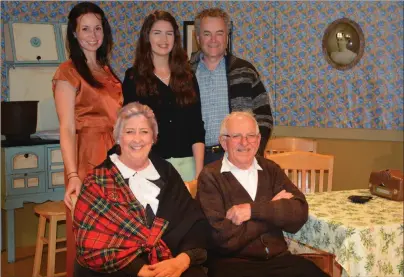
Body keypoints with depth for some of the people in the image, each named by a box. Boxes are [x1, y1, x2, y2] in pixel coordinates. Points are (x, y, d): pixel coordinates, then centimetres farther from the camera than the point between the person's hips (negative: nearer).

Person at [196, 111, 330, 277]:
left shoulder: (270, 169, 11)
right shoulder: (210, 176, -3)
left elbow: (299, 212, -2)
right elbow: (223, 236, -13)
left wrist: (253, 210, -15)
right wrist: (273, 208, -5)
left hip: (278, 258, 4)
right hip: (231, 263, -3)